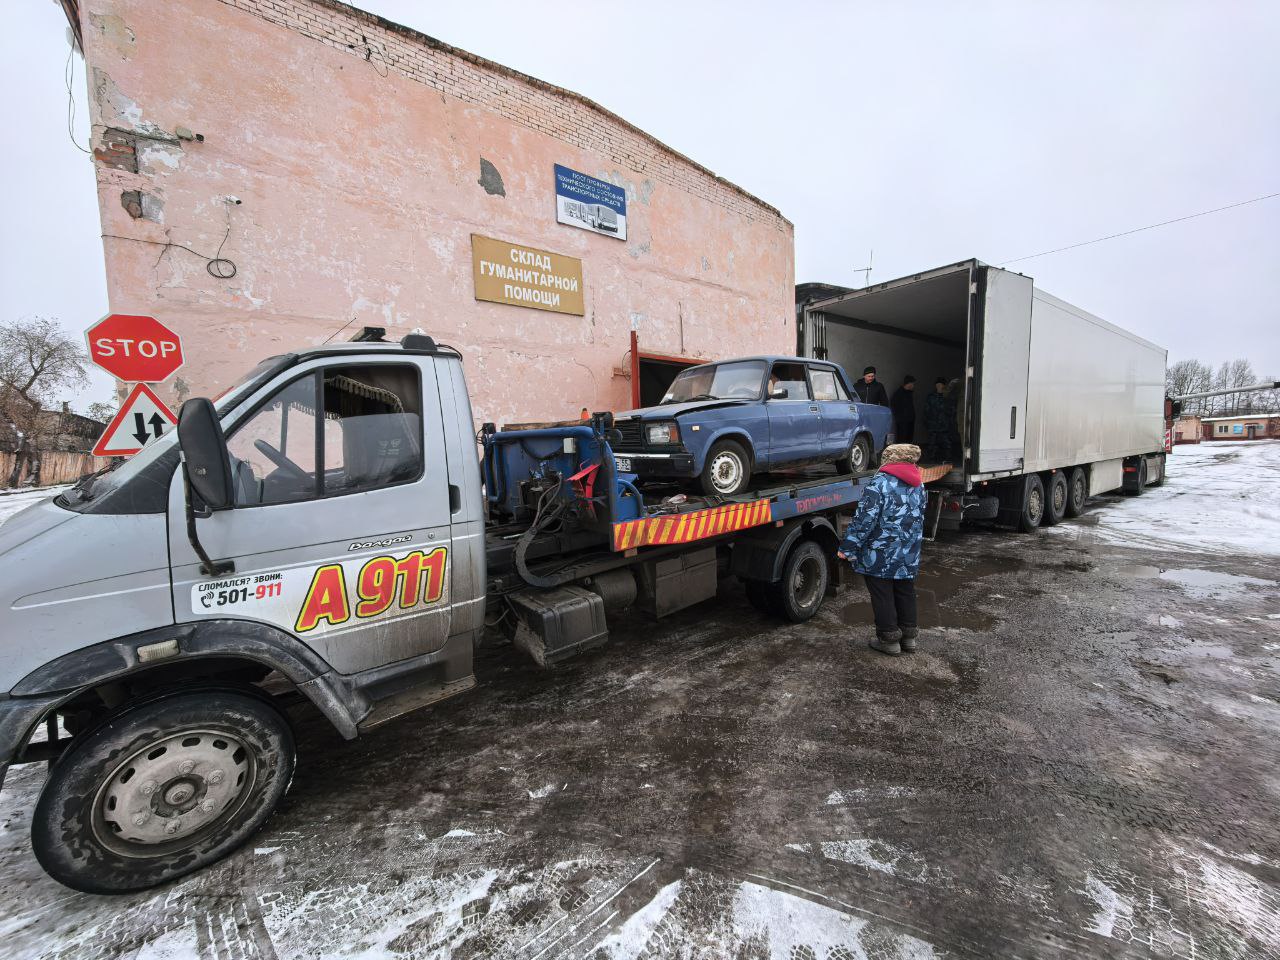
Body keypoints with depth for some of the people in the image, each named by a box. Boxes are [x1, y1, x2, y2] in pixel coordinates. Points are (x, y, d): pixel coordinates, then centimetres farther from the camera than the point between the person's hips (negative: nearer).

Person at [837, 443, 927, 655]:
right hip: (909, 557, 7)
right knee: (906, 593, 19)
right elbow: (919, 519, 19)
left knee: (882, 596, 5)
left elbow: (865, 518, -21)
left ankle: (889, 639, 13)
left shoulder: (880, 482, -16)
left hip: (880, 554, -7)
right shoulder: (919, 485, 8)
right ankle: (909, 635, 29)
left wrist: (848, 548, -17)